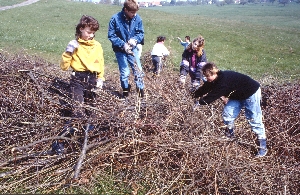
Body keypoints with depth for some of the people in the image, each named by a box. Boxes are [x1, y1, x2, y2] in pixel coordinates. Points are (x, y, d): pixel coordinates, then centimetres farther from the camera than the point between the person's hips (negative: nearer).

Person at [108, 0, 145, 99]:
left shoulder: (137, 19, -11)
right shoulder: (115, 19, -20)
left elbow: (141, 33, 0)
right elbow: (111, 35, -14)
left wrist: (135, 39, -21)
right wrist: (123, 45, -24)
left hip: (132, 49, 3)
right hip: (120, 50, -2)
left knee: (138, 70, 3)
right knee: (124, 72, 3)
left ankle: (140, 89, 18)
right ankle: (126, 90, 25)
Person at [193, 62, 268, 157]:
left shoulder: (224, 80, -34)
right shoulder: (217, 79, -6)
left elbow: (213, 95, -33)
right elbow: (205, 88, 3)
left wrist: (200, 102, -27)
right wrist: (194, 95, -3)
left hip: (251, 93, -9)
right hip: (237, 95, 9)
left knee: (255, 120, -9)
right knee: (227, 114, 5)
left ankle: (263, 147, -3)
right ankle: (230, 136, 25)